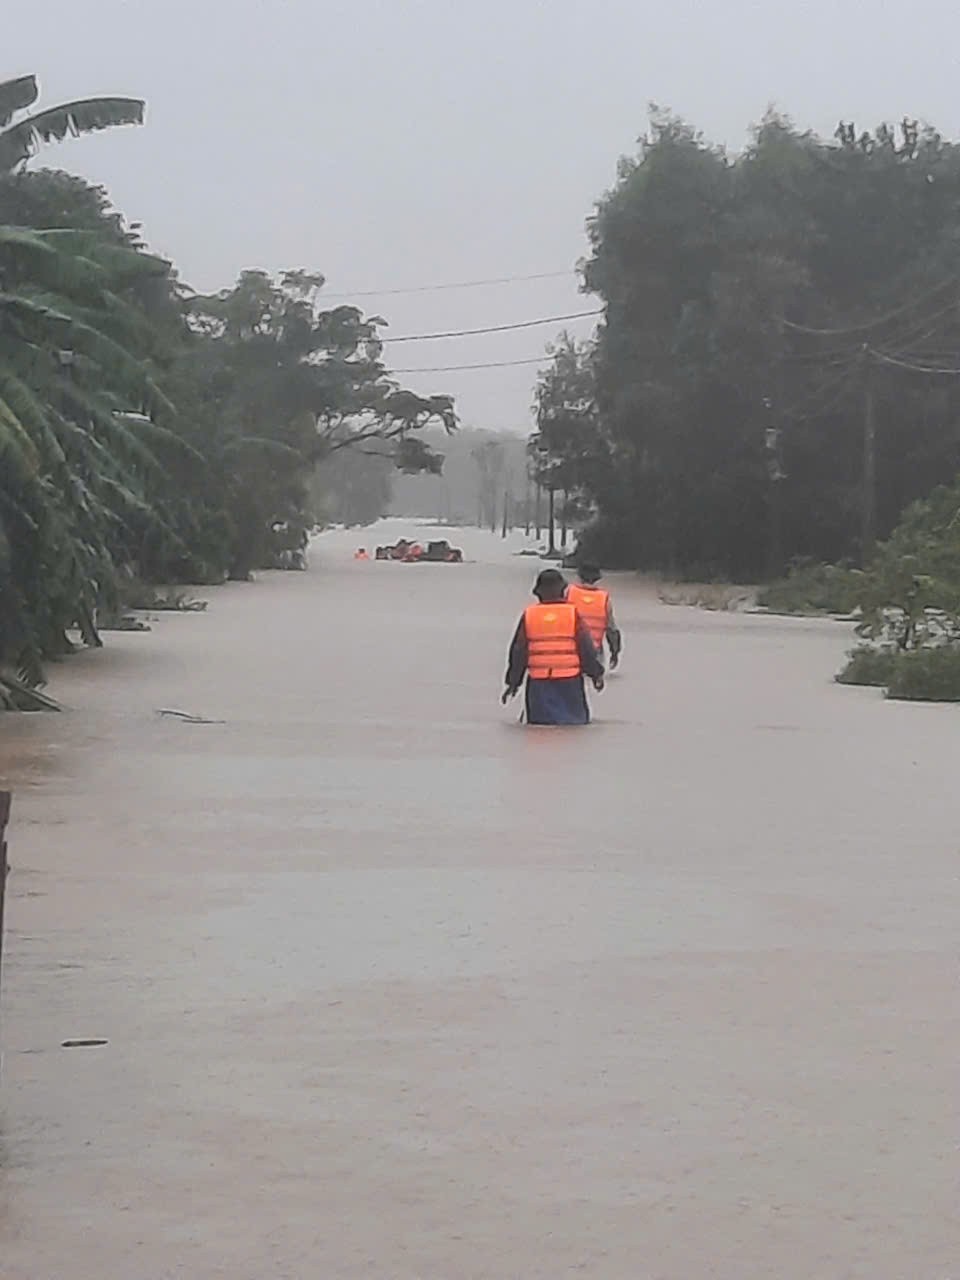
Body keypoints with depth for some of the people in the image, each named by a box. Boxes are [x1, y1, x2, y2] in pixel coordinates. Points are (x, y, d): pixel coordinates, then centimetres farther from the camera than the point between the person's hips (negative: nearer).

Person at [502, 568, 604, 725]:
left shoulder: (529, 614, 2)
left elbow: (519, 651, 5)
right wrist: (596, 674, 10)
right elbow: (586, 647, -2)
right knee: (575, 722, 4)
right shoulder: (573, 613, -3)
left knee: (539, 724, 6)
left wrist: (513, 681, 13)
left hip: (538, 682, 1)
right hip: (569, 680, -1)